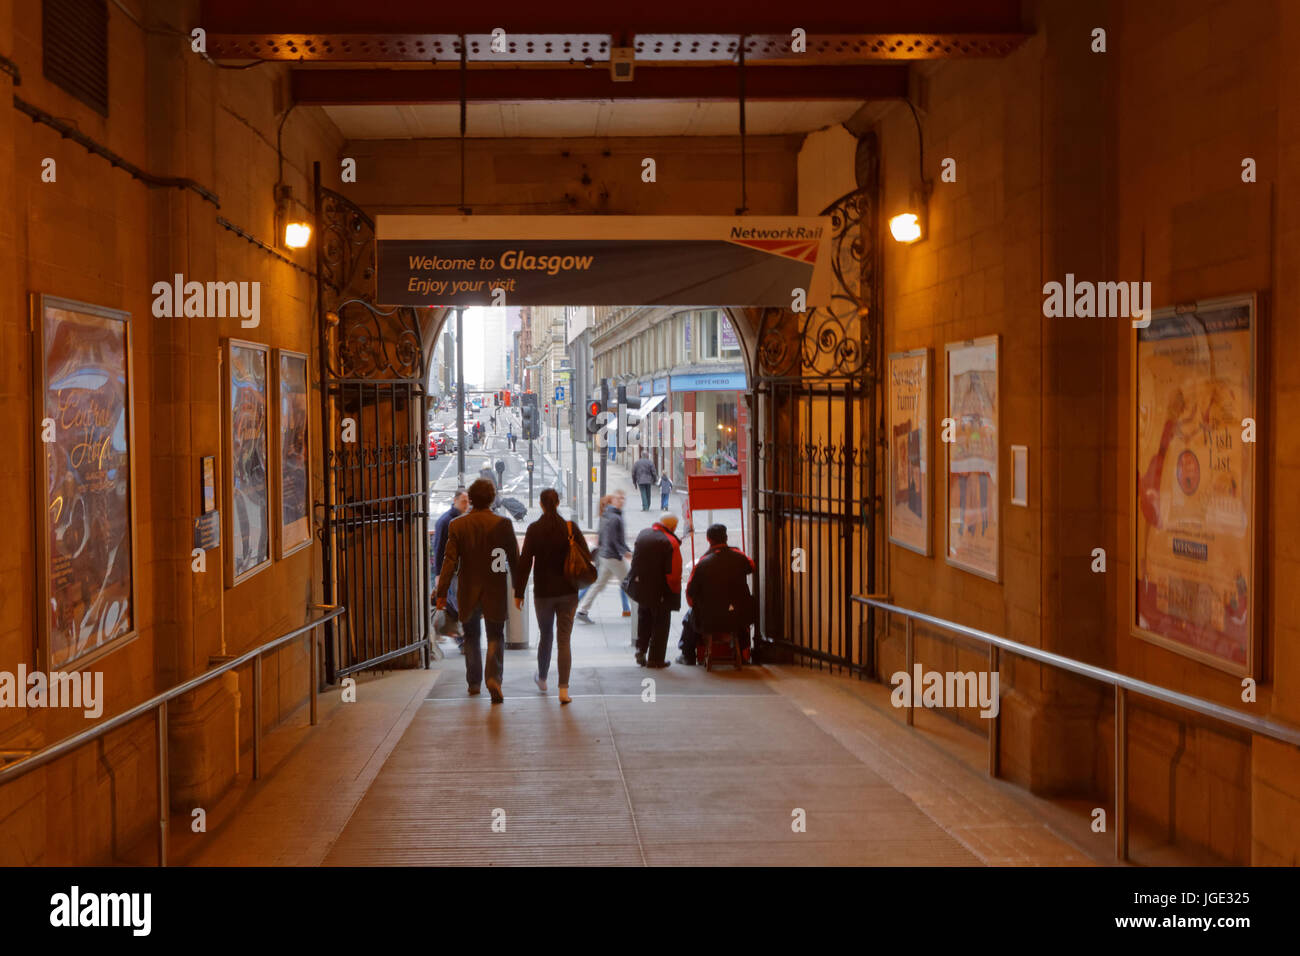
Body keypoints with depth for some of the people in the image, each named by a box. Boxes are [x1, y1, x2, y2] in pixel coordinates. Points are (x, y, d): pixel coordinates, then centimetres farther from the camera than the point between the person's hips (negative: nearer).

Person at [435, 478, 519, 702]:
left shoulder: (457, 525, -5)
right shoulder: (503, 524, -6)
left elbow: (450, 561, -8)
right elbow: (514, 560, -2)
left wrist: (442, 592, -4)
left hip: (468, 592, 1)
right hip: (495, 592, -1)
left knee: (471, 637, 18)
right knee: (496, 636, 7)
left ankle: (474, 682, 23)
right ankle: (493, 678, -13)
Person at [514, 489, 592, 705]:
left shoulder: (534, 529, -7)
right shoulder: (570, 527, -4)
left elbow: (525, 562, -7)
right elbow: (587, 557, -4)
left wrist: (519, 592, -2)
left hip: (543, 592, 0)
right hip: (568, 591, 0)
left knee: (545, 636, 19)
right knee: (564, 640, 2)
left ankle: (542, 679, 37)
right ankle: (563, 689, -4)